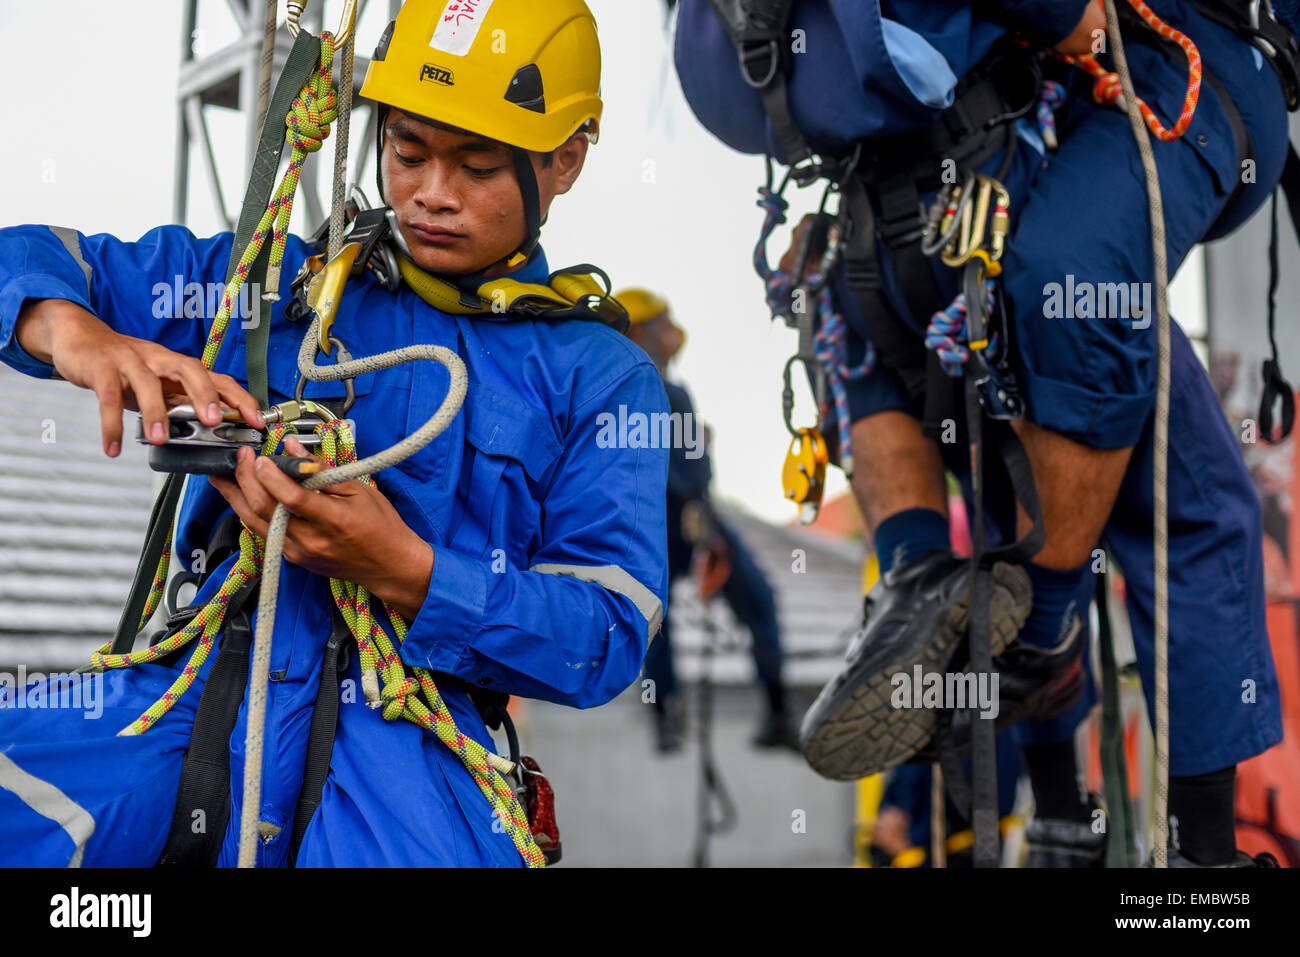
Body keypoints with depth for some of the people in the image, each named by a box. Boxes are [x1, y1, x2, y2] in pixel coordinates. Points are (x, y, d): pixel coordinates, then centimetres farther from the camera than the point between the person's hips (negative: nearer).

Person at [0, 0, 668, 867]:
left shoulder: (602, 377, 11)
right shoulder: (271, 283, 17)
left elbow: (610, 637, 1)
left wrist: (403, 571, -16)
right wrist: (77, 334, -11)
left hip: (409, 729, 0)